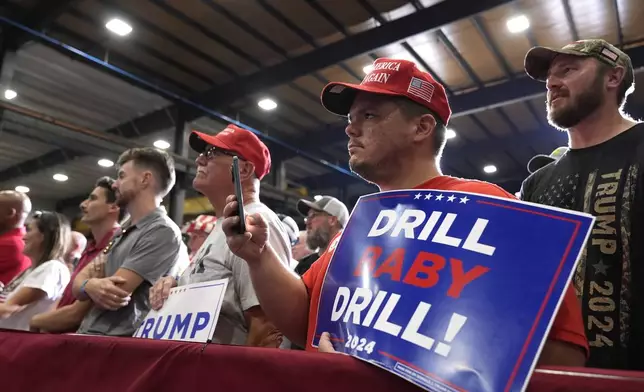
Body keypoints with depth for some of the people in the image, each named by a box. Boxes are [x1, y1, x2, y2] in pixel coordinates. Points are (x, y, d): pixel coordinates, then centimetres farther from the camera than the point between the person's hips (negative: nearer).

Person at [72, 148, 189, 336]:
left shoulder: (162, 232, -12)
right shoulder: (122, 233, 16)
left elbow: (117, 292, -15)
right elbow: (79, 280, 10)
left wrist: (87, 285, 6)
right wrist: (90, 285, -13)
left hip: (117, 341, -8)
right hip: (87, 334, 8)